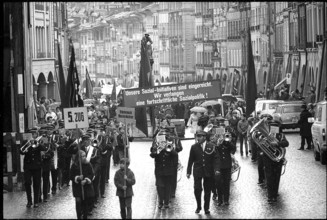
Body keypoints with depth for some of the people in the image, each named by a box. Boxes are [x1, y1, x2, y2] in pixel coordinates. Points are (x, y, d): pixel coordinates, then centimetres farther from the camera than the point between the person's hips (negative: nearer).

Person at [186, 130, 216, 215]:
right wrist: (188, 172, 3)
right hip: (197, 172, 0)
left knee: (207, 191, 5)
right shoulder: (194, 147, 3)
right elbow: (190, 160, 5)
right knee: (197, 189, -7)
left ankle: (206, 208, 16)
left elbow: (215, 159, 2)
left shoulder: (211, 146, 1)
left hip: (208, 172, 0)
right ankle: (198, 206, 11)